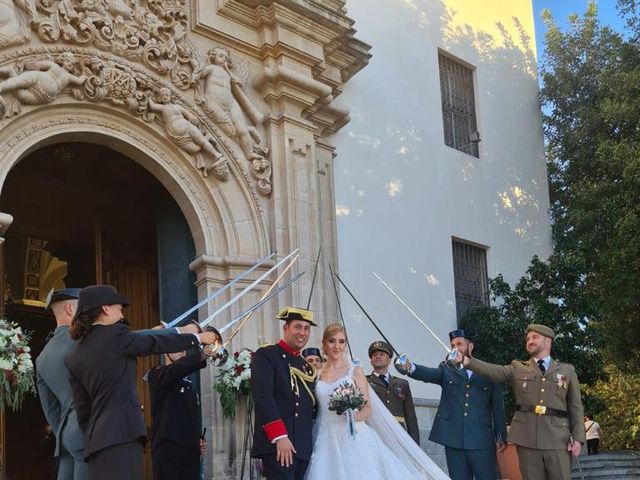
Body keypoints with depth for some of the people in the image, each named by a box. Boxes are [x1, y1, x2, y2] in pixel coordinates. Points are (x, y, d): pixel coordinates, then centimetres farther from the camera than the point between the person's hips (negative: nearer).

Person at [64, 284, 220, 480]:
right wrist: (198, 338, 19)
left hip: (97, 437, 8)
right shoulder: (115, 334, -4)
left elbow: (82, 408, 15)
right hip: (122, 432, -8)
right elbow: (157, 343, 6)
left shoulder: (75, 357, 15)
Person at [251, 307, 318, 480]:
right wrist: (280, 437, -20)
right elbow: (263, 397, -14)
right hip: (277, 446, -7)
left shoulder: (306, 367, 21)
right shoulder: (266, 355, -2)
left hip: (303, 447, 7)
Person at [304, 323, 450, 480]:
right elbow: (313, 406, 13)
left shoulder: (355, 371, 4)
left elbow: (368, 407, 1)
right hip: (326, 440, 2)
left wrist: (357, 415, -17)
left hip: (353, 439, -1)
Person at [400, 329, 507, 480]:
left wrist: (500, 436, 3)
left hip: (482, 439, -1)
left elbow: (497, 406, 9)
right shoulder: (447, 370, 11)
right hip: (453, 439, 1)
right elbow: (429, 374, -9)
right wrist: (410, 367, -31)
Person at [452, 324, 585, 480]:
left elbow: (576, 407, 9)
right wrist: (467, 361, -23)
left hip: (557, 440, 0)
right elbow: (494, 370, -7)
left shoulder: (567, 370, 12)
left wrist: (577, 438, -1)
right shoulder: (517, 368, 11)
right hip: (527, 439, 0)